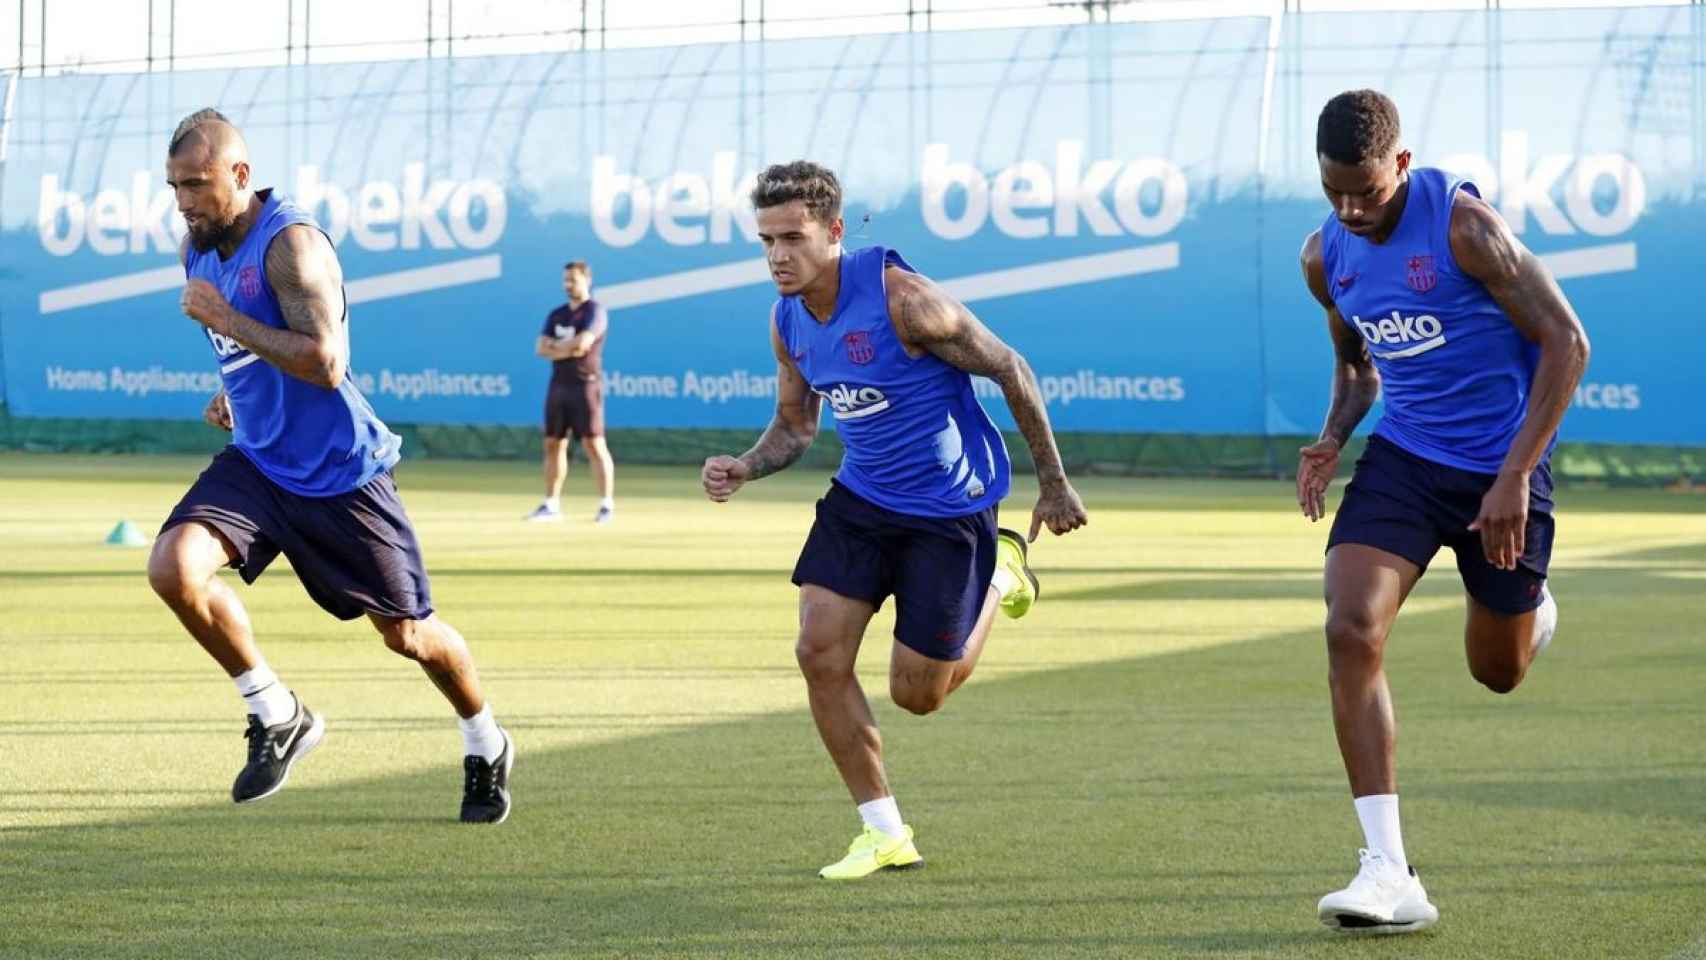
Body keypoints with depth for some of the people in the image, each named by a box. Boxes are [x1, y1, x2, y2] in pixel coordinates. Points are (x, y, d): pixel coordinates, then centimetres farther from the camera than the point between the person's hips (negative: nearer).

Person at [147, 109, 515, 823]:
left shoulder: (290, 242, -21)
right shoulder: (199, 247, 4)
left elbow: (325, 363, -31)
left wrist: (224, 317, -26)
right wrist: (236, 391, 11)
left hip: (341, 472, -6)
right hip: (256, 462, 7)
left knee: (407, 635, 5)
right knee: (174, 567, -20)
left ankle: (486, 747, 33)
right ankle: (276, 716, -1)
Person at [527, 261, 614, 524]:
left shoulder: (594, 311, -5)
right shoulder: (557, 315, 16)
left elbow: (582, 343, -18)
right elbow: (541, 349, 6)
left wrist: (556, 346, -2)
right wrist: (569, 349, -8)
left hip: (585, 384, -7)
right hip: (559, 384, 7)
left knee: (594, 444, -10)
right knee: (553, 444, 7)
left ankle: (607, 505, -9)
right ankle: (551, 505, 12)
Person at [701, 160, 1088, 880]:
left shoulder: (899, 296, -25)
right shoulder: (787, 320, -3)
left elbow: (1010, 370, -15)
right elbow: (795, 426, 12)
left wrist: (1053, 486, -8)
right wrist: (743, 469, -11)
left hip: (950, 508, -6)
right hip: (861, 498, 6)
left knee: (917, 693, 0)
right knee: (819, 653, -9)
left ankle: (1001, 575, 30)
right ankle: (884, 833, 5)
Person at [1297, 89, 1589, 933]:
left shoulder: (1463, 224, -19)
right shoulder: (1326, 258, -1)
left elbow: (1566, 342, -17)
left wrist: (1514, 477, -21)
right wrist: (1332, 437, -4)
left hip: (1500, 467, -4)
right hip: (1403, 458, 4)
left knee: (1498, 671, 10)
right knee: (1351, 632, -20)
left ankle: (1532, 608, 53)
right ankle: (1389, 873, -19)